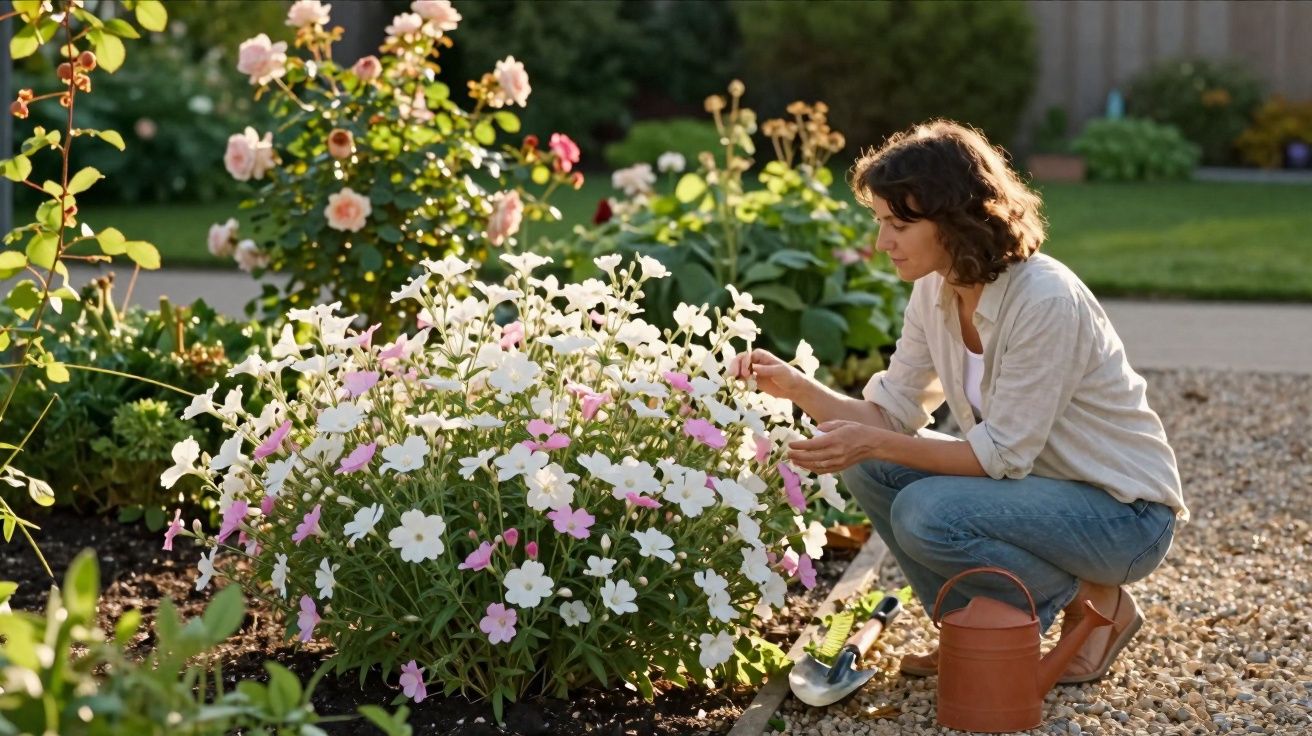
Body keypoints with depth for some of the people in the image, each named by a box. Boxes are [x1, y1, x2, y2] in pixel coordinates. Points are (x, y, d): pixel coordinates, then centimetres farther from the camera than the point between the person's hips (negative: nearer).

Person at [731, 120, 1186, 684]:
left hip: (1126, 511, -8)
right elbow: (891, 413, -1)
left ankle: (1095, 605, -4)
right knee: (870, 468, -6)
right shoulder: (934, 292, -3)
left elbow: (1002, 453, -25)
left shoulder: (1045, 300, -28)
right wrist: (795, 387, -16)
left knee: (927, 514, -28)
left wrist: (873, 443, -30)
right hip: (1037, 484, 8)